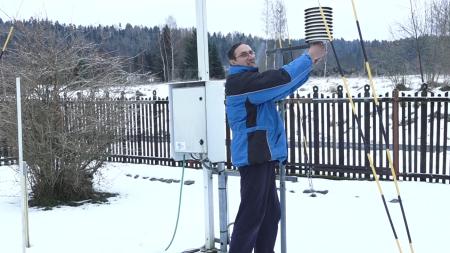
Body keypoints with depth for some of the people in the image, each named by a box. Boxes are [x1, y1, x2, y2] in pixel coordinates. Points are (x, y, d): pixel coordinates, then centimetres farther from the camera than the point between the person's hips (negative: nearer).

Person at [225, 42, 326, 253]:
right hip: (253, 156, -10)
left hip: (261, 155, 10)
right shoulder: (239, 81, -12)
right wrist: (308, 57, -13)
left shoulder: (251, 81, 20)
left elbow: (282, 87, 18)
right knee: (251, 214, -9)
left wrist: (310, 63, 8)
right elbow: (280, 78, -21)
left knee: (270, 212, 14)